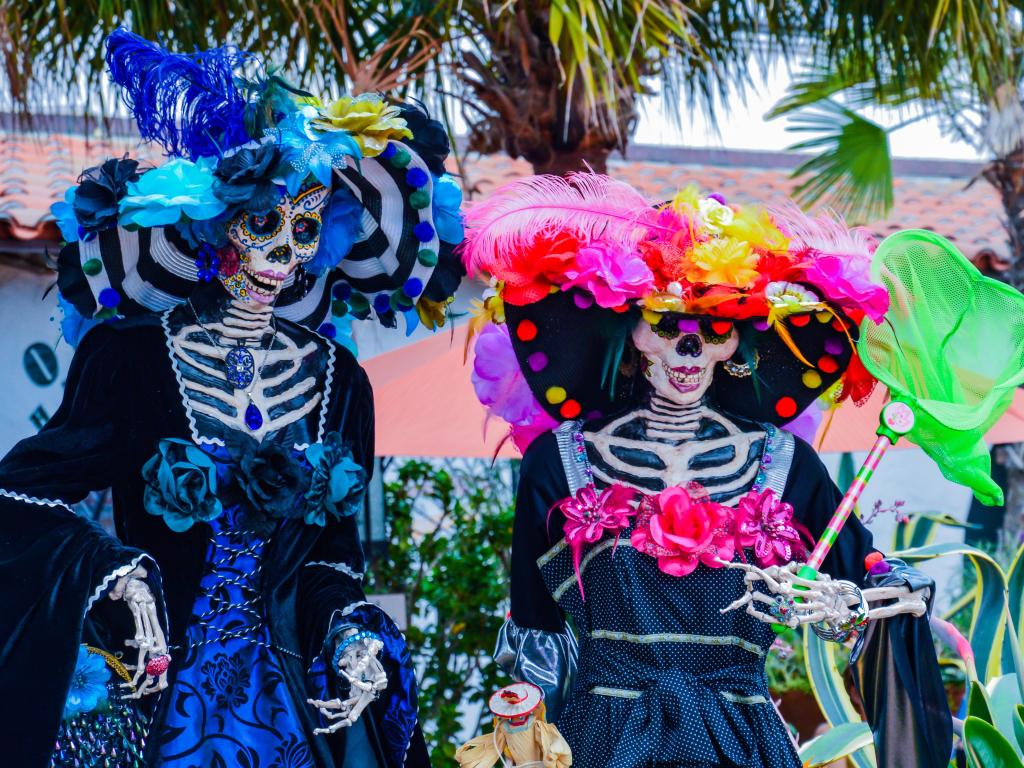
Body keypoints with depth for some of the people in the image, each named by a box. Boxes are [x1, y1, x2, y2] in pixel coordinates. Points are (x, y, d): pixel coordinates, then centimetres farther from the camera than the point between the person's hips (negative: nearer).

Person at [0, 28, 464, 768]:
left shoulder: (337, 380, 3)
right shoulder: (131, 353, -9)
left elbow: (333, 547, 11)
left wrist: (352, 637, -5)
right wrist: (112, 580, -20)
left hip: (281, 698, 3)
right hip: (142, 697, -3)